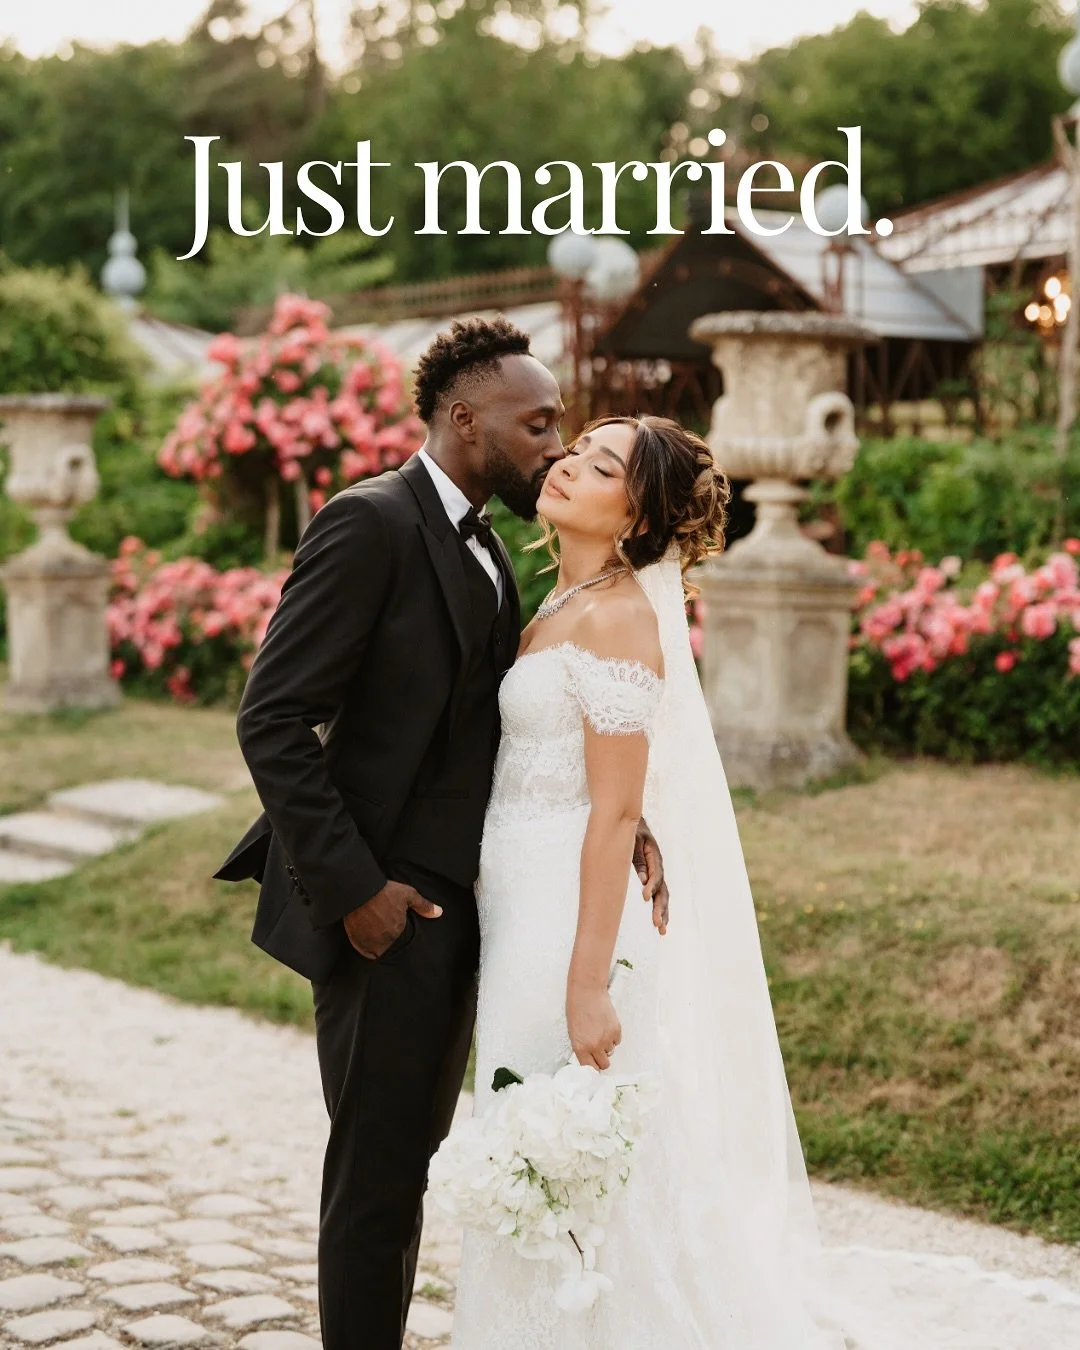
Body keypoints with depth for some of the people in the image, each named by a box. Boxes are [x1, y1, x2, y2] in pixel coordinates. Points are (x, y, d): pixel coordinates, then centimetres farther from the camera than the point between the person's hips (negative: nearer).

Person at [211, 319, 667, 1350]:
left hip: (454, 908, 9)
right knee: (377, 1173, 2)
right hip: (386, 914, -9)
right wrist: (354, 888, -19)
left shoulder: (484, 551, 14)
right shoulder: (371, 523, -14)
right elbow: (271, 721, -18)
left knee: (409, 1162, 18)